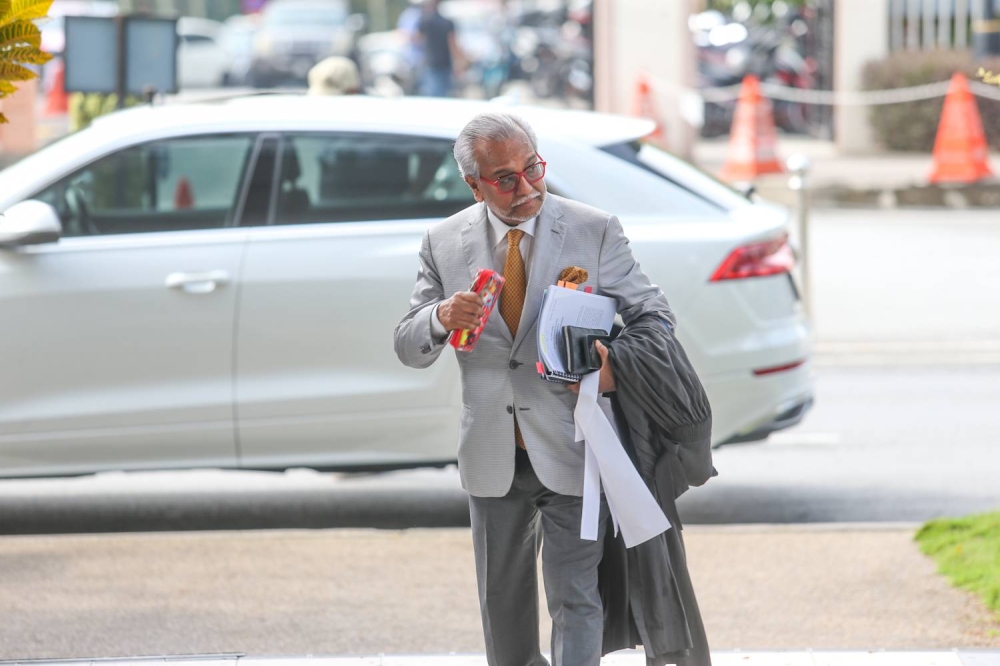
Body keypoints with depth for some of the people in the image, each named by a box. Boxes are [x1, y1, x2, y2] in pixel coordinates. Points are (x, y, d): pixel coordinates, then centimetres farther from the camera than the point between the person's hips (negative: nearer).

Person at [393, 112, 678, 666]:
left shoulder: (595, 231, -5)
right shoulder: (445, 242, 1)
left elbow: (655, 317, -1)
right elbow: (409, 349, 2)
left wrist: (617, 364, -23)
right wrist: (441, 318, -22)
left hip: (570, 454, -3)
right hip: (493, 458, 3)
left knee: (576, 599, -4)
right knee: (502, 602, 17)